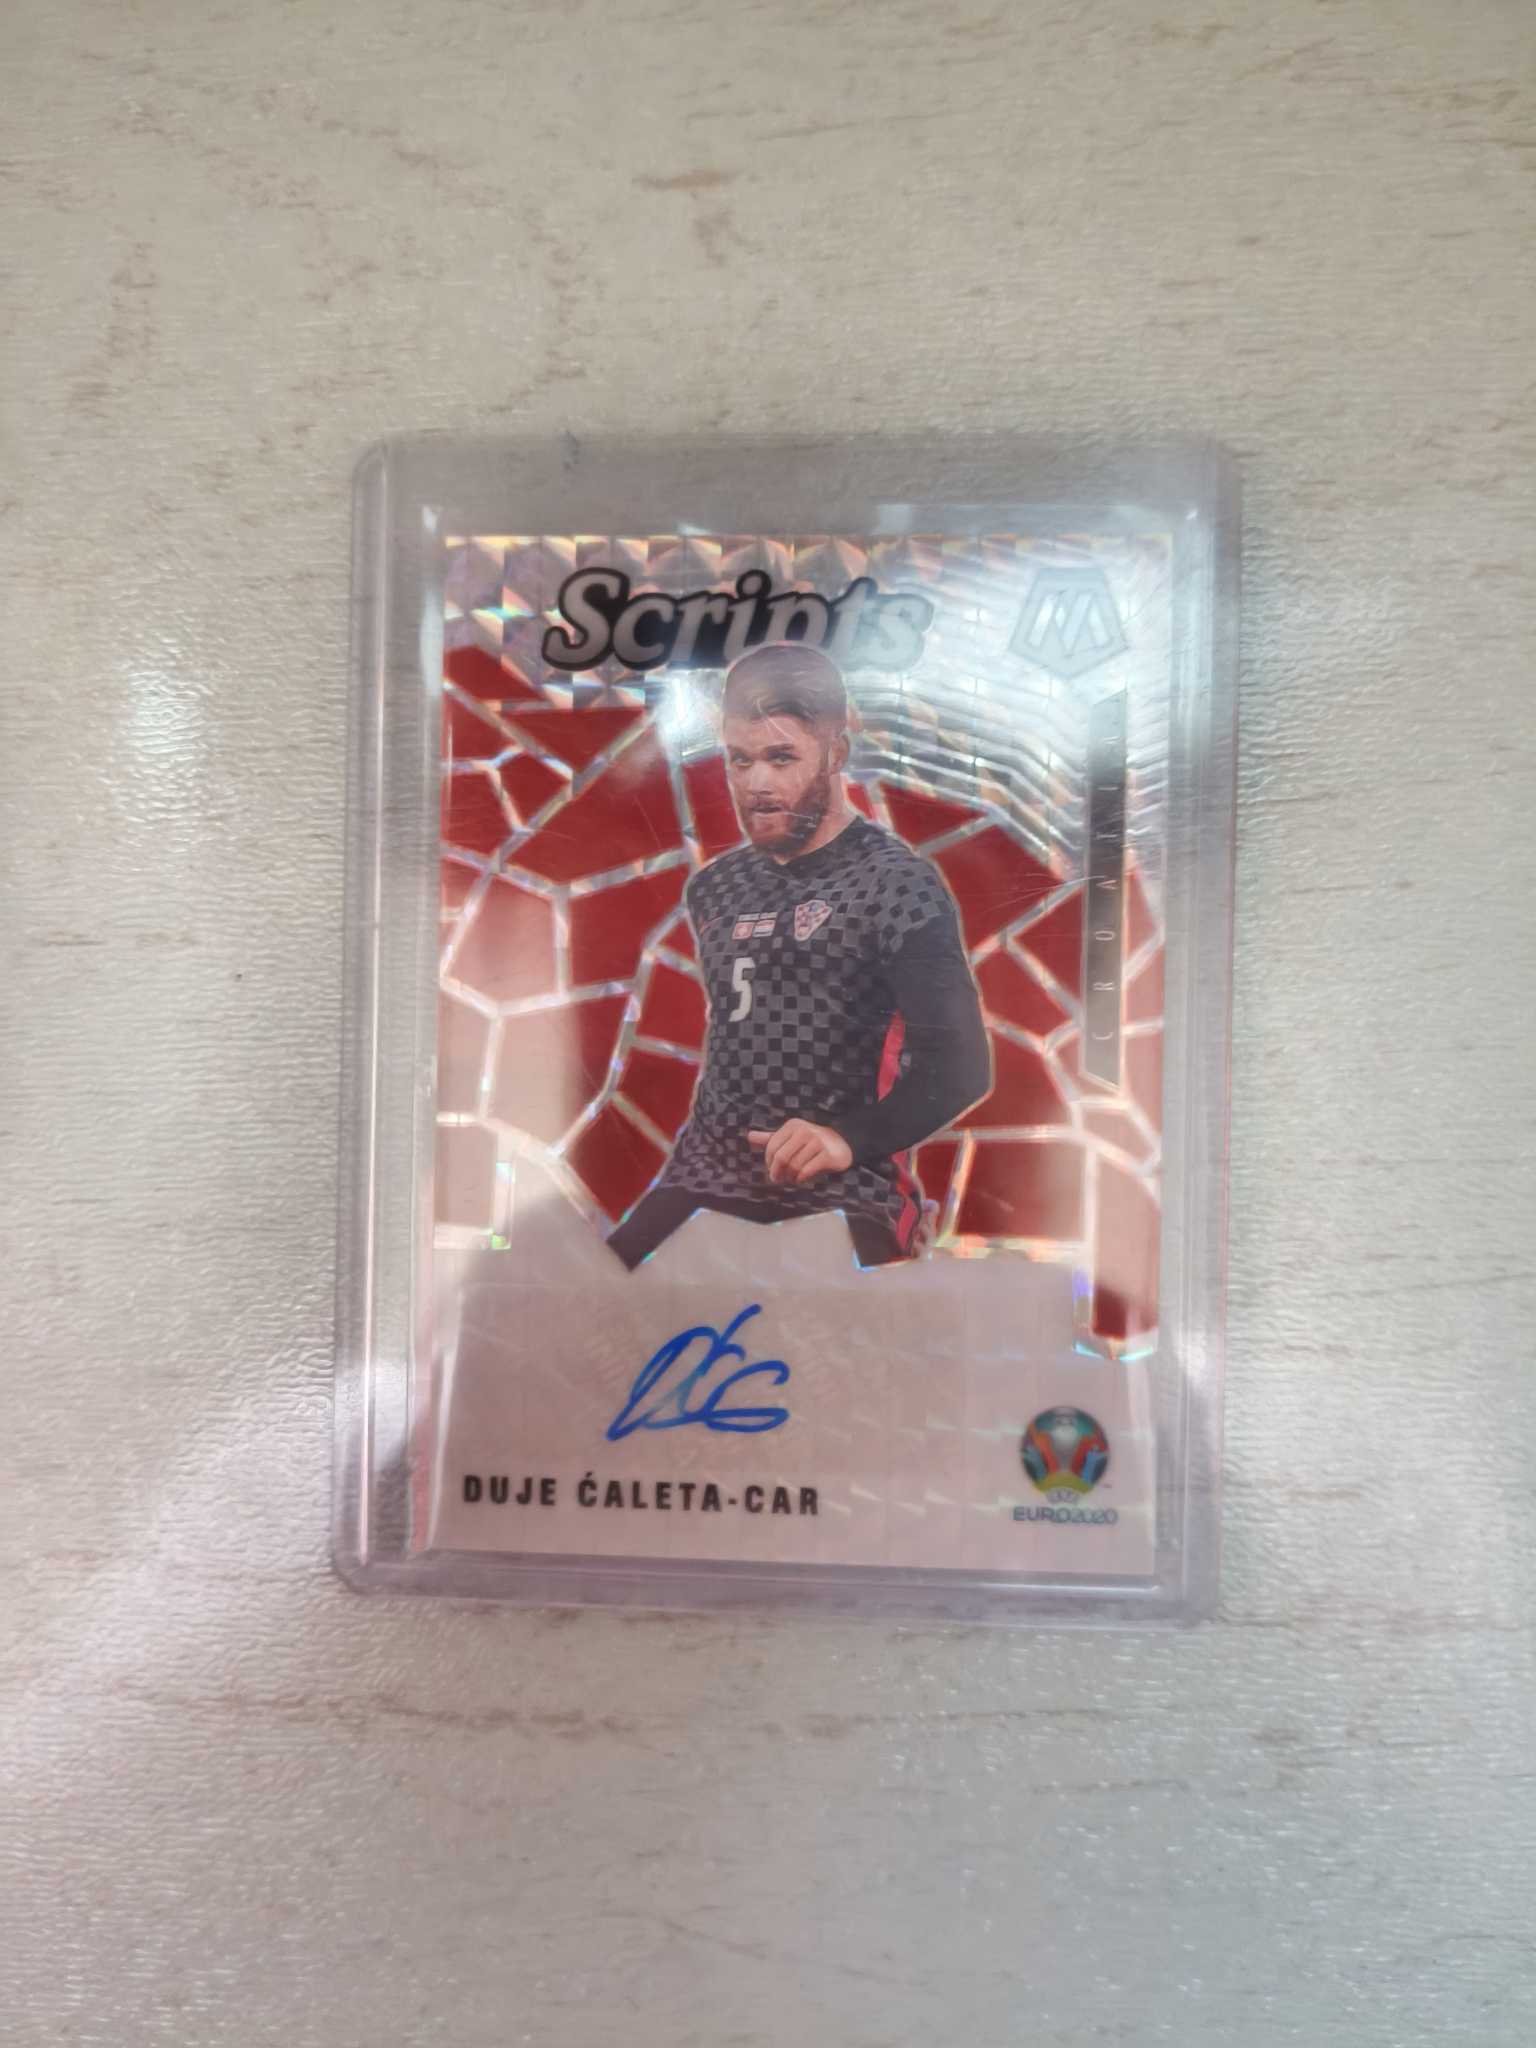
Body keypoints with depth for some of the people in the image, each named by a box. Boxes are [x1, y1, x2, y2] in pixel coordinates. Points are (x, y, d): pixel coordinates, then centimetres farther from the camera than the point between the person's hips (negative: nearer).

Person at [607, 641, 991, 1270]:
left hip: (843, 1200, -5)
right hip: (703, 1183, 5)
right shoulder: (713, 888, 15)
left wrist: (851, 1139, -26)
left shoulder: (896, 883, -5)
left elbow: (959, 1064, -12)